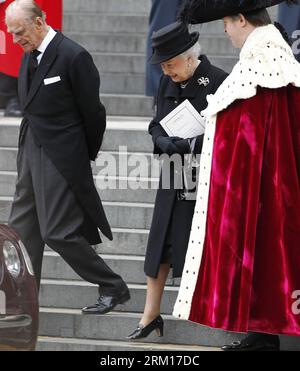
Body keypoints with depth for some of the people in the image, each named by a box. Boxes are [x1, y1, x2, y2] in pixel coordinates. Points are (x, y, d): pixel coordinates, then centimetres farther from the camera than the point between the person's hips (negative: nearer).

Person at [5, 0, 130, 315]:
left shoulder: (73, 57, -16)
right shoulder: (29, 56, 10)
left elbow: (93, 112, -9)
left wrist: (87, 156, 1)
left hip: (60, 158, -8)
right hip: (31, 151, 8)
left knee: (58, 232, -8)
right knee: (22, 229, 8)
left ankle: (113, 288, 5)